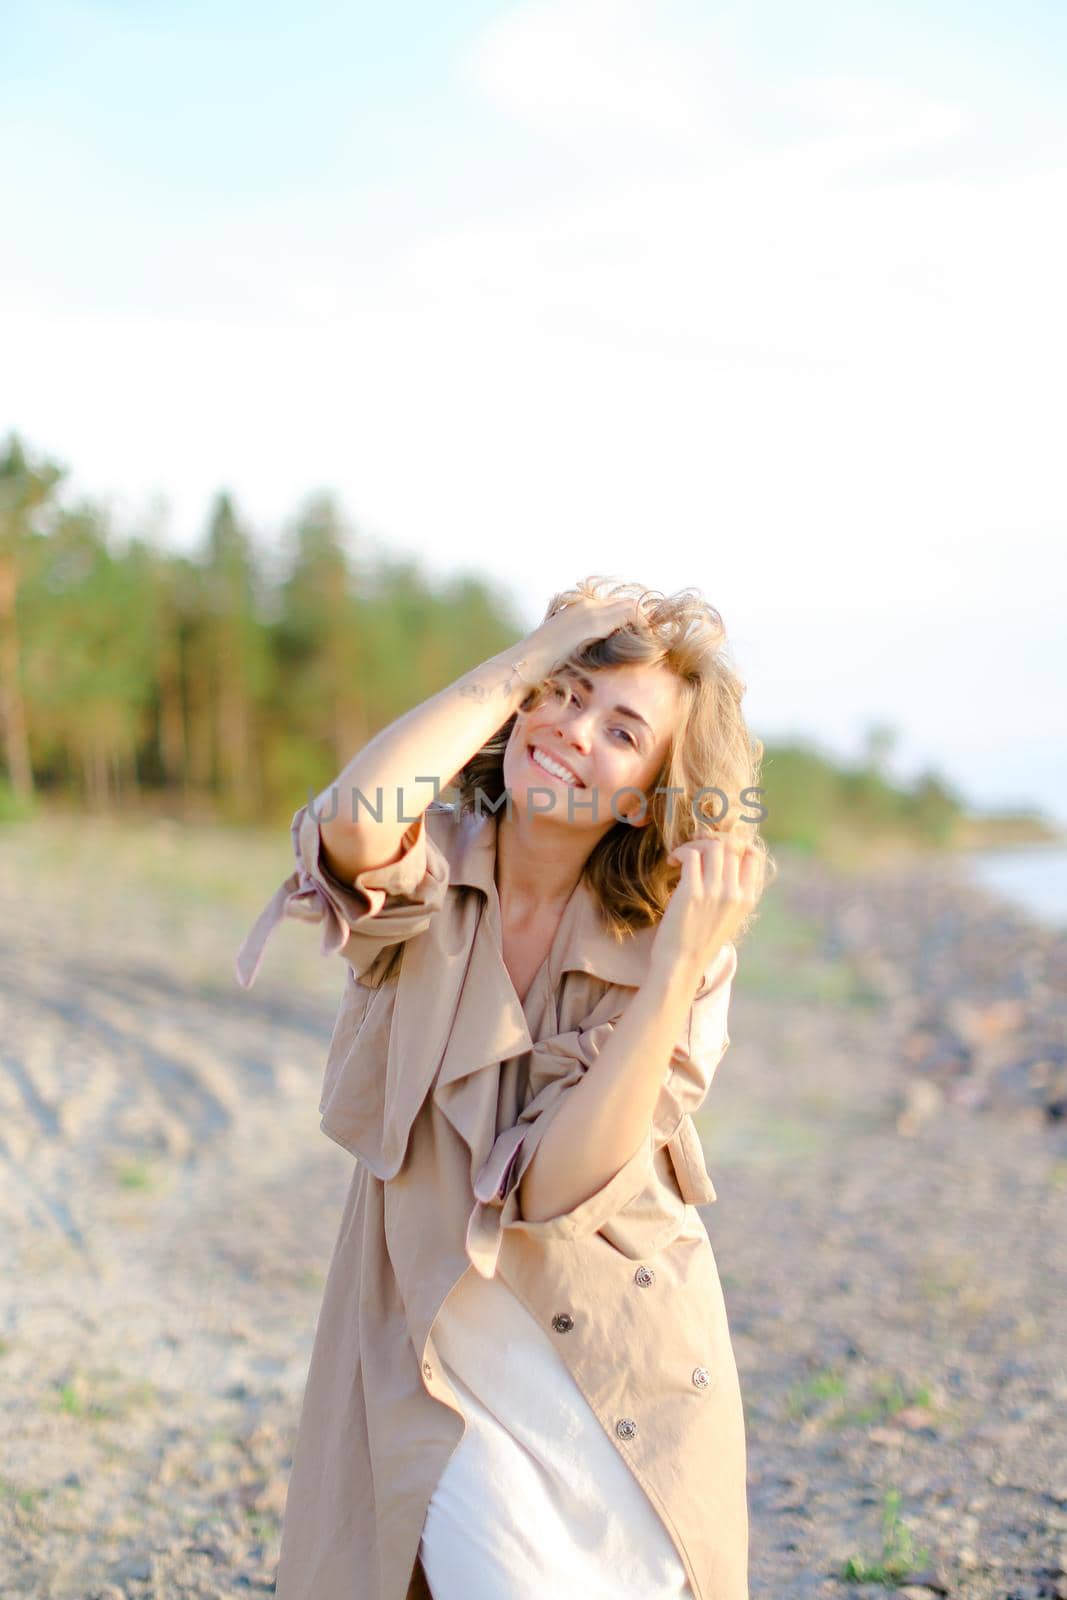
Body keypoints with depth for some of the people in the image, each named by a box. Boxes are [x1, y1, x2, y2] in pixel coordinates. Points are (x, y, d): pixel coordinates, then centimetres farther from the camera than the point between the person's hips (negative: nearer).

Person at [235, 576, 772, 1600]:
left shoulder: (672, 947, -8)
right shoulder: (426, 875, -8)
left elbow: (561, 1184, -20)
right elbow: (355, 823, -35)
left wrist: (680, 966, -27)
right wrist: (528, 659, -23)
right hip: (440, 1370, -1)